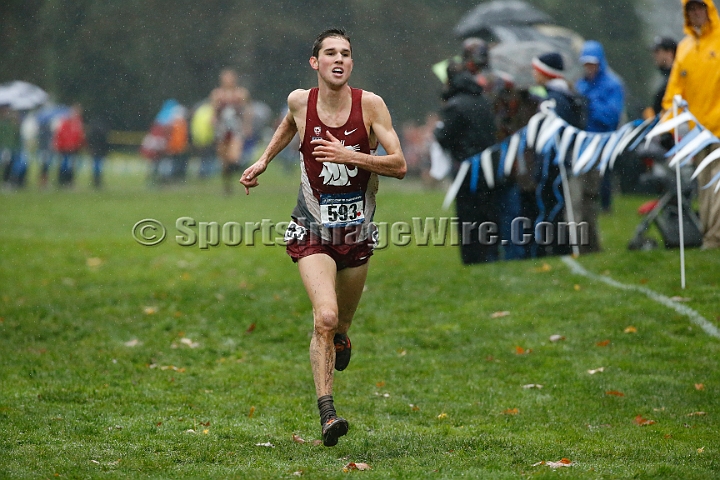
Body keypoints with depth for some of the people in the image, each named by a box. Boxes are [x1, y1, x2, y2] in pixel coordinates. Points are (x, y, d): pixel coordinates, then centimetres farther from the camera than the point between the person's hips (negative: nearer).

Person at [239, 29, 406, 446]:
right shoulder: (300, 101, -5)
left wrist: (350, 156, -24)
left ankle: (340, 340, 55)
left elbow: (399, 165, -13)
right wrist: (264, 160, 23)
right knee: (324, 317, -21)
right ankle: (327, 412, -17)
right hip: (313, 230, -1)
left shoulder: (370, 105, -10)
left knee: (341, 324, 16)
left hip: (357, 231, 1)